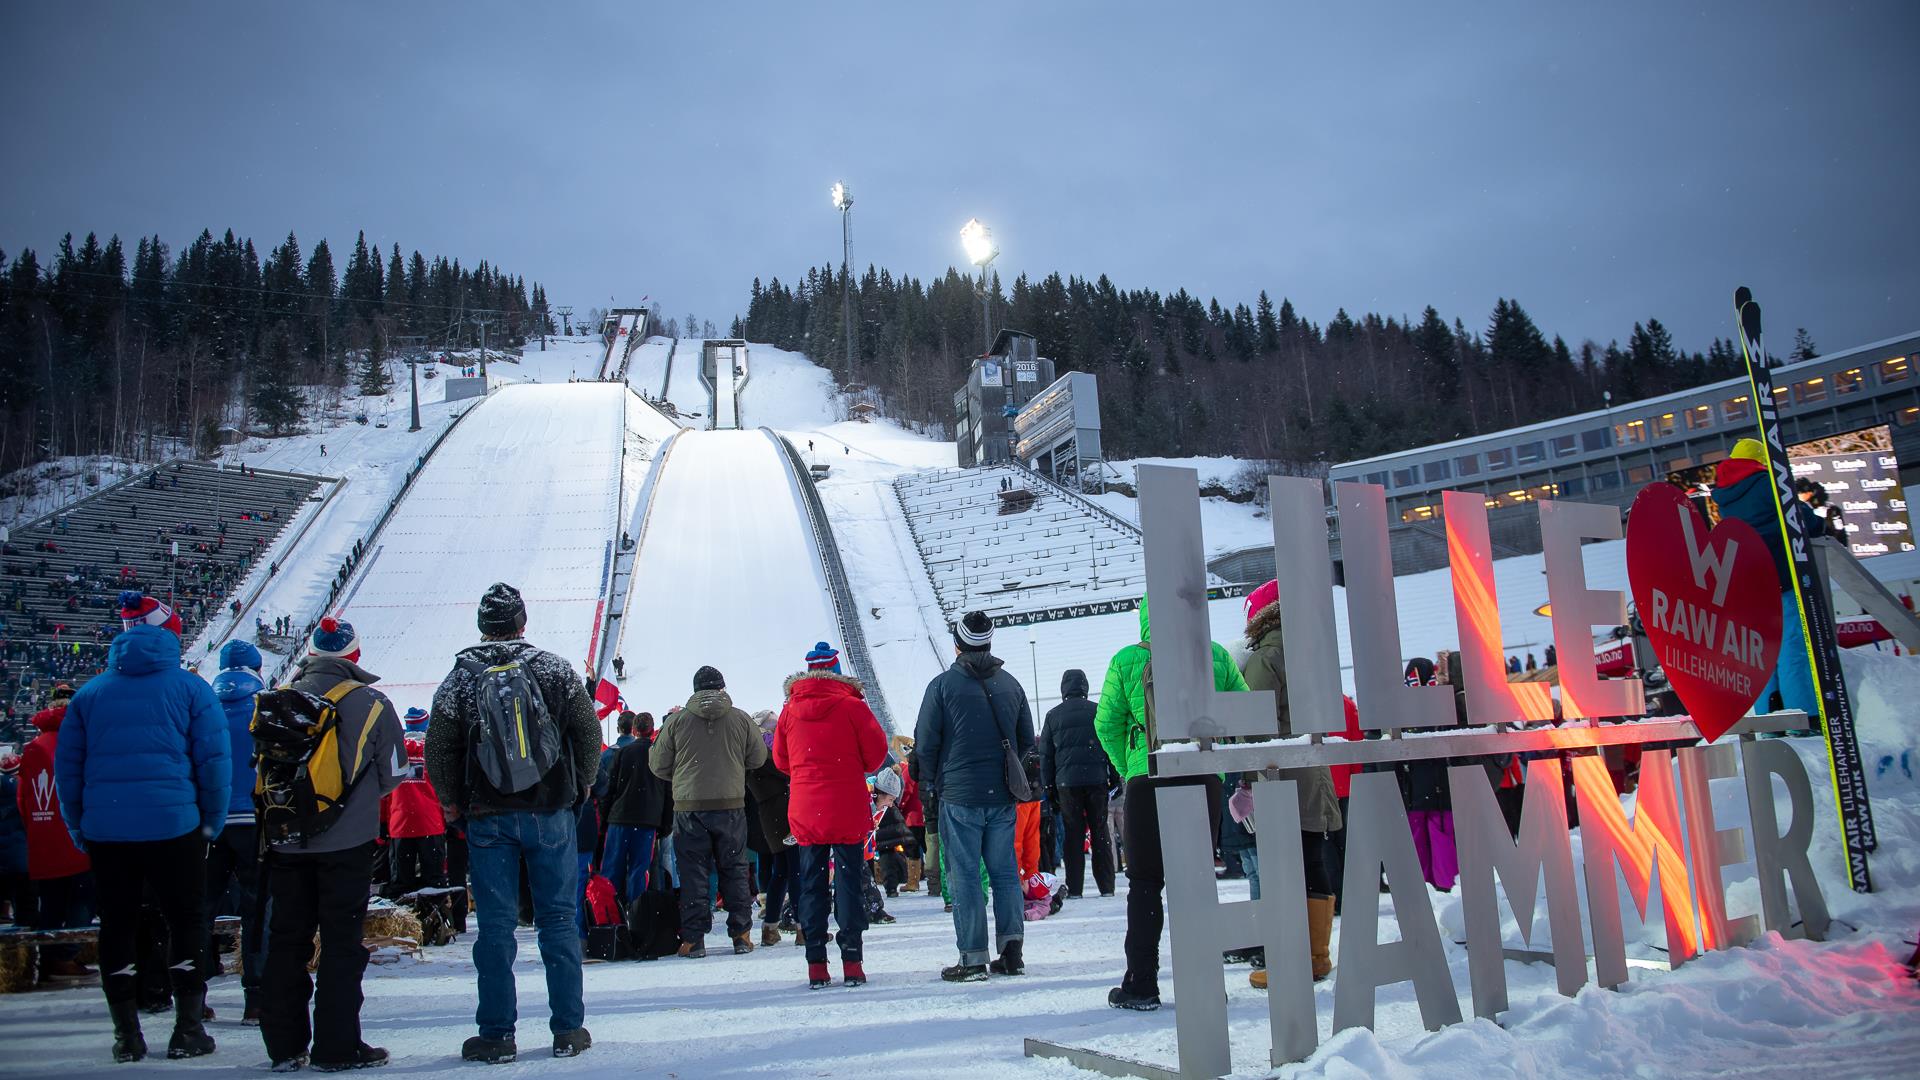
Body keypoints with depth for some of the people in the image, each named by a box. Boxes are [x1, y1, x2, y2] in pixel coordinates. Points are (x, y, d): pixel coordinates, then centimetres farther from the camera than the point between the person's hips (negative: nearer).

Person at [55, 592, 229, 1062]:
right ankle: (188, 1028, 10)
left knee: (117, 923, 13)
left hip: (105, 831, 3)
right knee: (186, 920, 9)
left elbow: (66, 766, 9)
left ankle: (127, 1034, 17)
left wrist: (78, 827, 18)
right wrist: (213, 820, 6)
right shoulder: (190, 687, -2)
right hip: (173, 826, -3)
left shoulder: (91, 692, 7)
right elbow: (214, 759, -4)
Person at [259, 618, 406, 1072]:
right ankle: (337, 1047, 6)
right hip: (347, 842, -3)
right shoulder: (371, 704, -8)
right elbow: (393, 773, -1)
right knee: (342, 944, 4)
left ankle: (284, 1044, 19)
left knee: (286, 940, 13)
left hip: (285, 841, 3)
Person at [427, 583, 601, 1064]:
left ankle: (497, 1035, 8)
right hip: (551, 812, 0)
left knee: (495, 925, 5)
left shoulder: (460, 678, -2)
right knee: (559, 919, 7)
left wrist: (452, 804, 14)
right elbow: (588, 732, 0)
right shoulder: (553, 668, -1)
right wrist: (581, 786, 14)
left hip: (488, 818, 0)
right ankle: (568, 1029, 10)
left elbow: (438, 749, 1)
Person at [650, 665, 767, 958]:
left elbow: (657, 764, 3)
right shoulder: (741, 719, -1)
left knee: (693, 874, 6)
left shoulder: (678, 721, -2)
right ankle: (740, 934, 13)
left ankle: (693, 939, 5)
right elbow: (758, 758, 6)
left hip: (689, 807, -1)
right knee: (735, 870, 11)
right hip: (731, 806, 1)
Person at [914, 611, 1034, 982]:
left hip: (959, 796, -4)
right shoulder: (1010, 684, 9)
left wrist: (928, 782, 10)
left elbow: (925, 742, -5)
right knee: (1005, 872, 11)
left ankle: (973, 958, 1)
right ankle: (1012, 951, 9)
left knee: (965, 876, 0)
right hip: (1003, 796, 4)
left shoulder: (943, 684, -6)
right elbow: (1028, 740, 16)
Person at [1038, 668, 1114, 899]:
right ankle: (1106, 887, 6)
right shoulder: (1098, 711, 4)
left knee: (1073, 833, 4)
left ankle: (1074, 889, 3)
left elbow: (1045, 754, 8)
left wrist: (1048, 787, 13)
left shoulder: (1053, 715, 6)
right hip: (1096, 778, 0)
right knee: (1100, 831, 6)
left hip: (1067, 781, 0)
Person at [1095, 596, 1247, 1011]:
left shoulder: (1127, 660, 0)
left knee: (1145, 883, 6)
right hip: (1204, 779, 2)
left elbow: (1106, 724, 2)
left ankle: (1141, 984, 6)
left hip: (1148, 780, -2)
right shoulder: (1216, 655, 6)